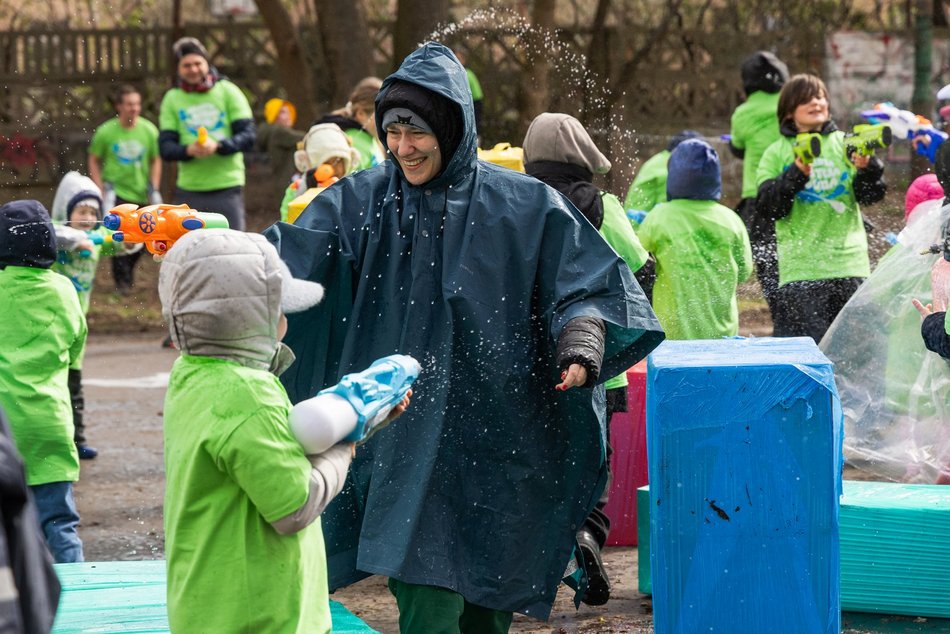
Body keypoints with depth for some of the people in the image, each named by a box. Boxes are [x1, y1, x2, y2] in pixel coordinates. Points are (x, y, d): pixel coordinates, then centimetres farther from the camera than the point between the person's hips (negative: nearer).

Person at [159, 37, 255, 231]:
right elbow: (165, 147, 3)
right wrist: (188, 150, -19)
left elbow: (248, 136, -3)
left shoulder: (228, 91, 2)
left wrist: (217, 146, -21)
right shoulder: (172, 99, 8)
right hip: (189, 191, 2)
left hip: (228, 187, -2)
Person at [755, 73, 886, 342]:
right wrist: (796, 175, -18)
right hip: (800, 267, -3)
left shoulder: (845, 144, 10)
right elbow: (767, 208, -5)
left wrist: (867, 168, -18)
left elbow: (869, 196, 2)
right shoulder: (777, 153, 5)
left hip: (849, 261, 3)